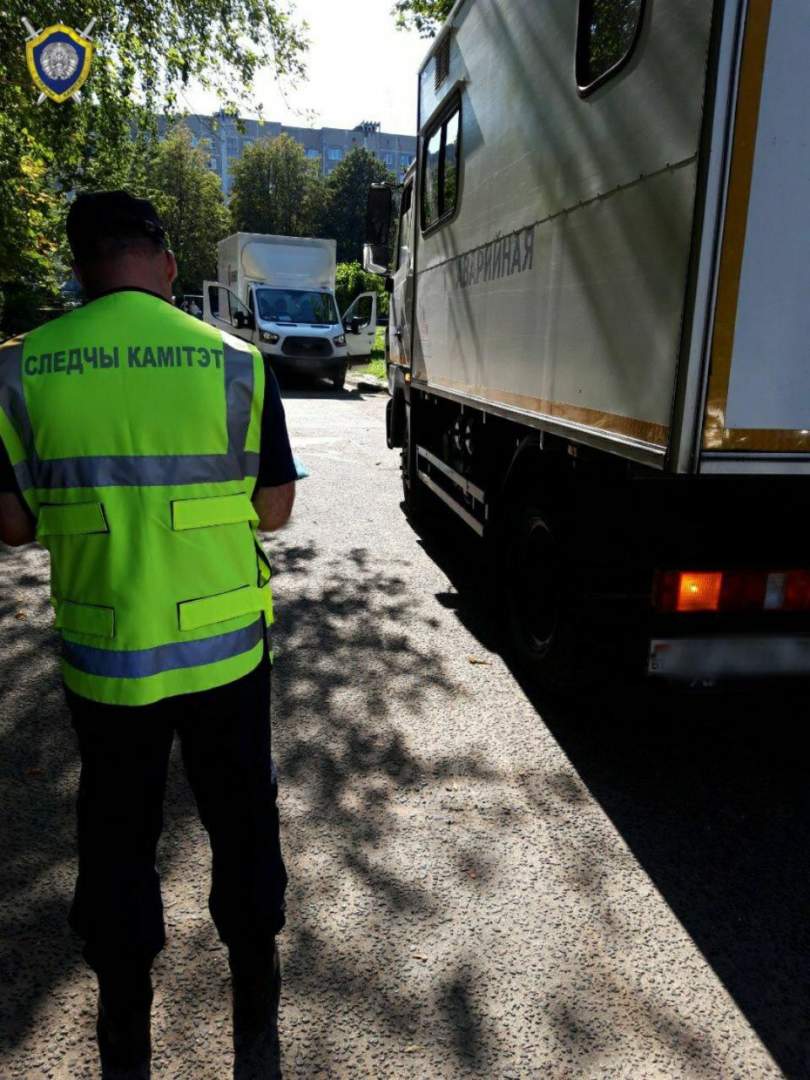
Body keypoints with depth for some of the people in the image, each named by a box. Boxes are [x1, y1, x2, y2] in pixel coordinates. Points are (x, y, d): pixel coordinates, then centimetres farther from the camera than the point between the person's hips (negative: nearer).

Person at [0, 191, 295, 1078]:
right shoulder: (235, 362, -8)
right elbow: (274, 509, -3)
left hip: (104, 659, 1)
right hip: (224, 647, 0)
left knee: (116, 832, 20)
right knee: (239, 814, 20)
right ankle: (254, 1003, 41)